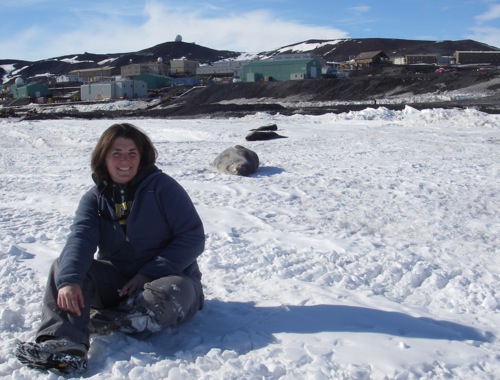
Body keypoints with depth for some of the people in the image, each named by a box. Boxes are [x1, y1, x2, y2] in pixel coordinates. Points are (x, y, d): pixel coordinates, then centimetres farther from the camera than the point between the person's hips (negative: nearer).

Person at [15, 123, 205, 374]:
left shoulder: (162, 187, -9)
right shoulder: (95, 198, 3)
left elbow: (193, 237, -13)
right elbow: (81, 237, -17)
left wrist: (148, 274, -20)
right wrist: (69, 280, -37)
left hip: (166, 278, -3)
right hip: (116, 282, 4)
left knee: (174, 293, -38)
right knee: (63, 266, -18)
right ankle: (64, 345, -38)